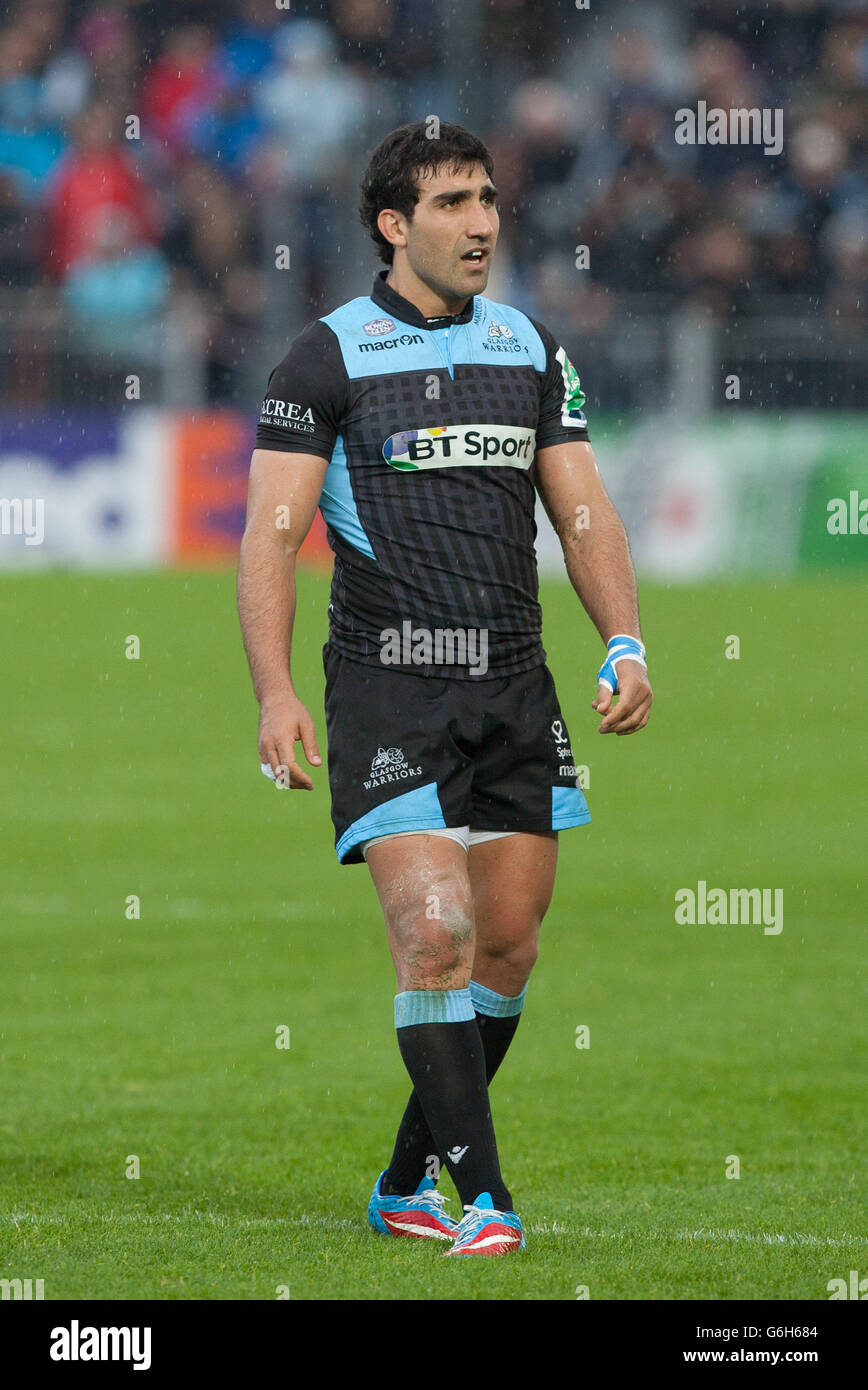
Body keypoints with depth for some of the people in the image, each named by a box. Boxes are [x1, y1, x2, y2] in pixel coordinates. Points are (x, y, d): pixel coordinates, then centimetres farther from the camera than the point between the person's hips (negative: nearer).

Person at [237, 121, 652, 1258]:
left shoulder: (532, 352, 12)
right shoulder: (328, 358, -3)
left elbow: (585, 515, 13)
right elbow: (270, 535, -7)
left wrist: (626, 645, -3)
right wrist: (276, 693, -18)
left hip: (515, 692, 5)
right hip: (387, 688, -5)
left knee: (508, 946, 5)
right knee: (436, 933, -15)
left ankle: (409, 1183, 21)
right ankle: (483, 1196, -12)